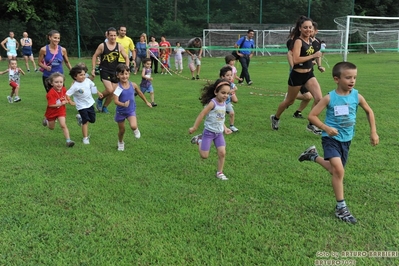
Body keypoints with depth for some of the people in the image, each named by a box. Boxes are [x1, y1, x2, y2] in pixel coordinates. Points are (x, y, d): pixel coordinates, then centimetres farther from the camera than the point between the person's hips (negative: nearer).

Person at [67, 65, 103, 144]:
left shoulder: (87, 80, -5)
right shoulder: (75, 86, -22)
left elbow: (93, 86, 16)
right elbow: (67, 95, -23)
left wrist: (98, 92, 27)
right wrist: (71, 102, -17)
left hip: (90, 103, 6)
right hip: (82, 106, -6)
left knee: (92, 120, 15)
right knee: (86, 121, -9)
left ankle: (80, 118, 44)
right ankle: (85, 138, 5)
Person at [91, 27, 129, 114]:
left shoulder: (119, 46, 0)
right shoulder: (102, 46, -6)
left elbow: (126, 57, 6)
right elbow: (94, 56, 2)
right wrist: (93, 69, -3)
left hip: (115, 71, 4)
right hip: (104, 70, -3)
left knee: (113, 92, 4)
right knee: (110, 90, -18)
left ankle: (105, 107, 25)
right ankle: (100, 99, 12)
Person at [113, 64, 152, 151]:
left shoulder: (133, 85, -9)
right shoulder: (118, 88, -19)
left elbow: (139, 93, 11)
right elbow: (115, 101, -28)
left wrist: (146, 102, 22)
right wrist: (123, 104, -48)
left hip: (131, 110, 1)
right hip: (120, 111, -1)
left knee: (133, 126, -25)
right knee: (122, 130, 14)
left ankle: (136, 130, 14)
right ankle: (120, 143, 45)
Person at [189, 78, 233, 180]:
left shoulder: (224, 103, 1)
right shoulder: (212, 103, -22)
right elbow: (202, 115, -19)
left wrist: (225, 128, 8)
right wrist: (194, 128, -16)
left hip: (219, 133, 6)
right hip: (209, 132, -6)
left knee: (222, 153, -3)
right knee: (204, 156, 1)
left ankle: (219, 173, 14)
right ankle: (199, 140, 27)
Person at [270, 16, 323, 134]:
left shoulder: (310, 40, 6)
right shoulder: (298, 41, -17)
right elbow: (295, 59, -29)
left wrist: (312, 60, 9)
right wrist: (313, 56, -26)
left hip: (309, 74, 6)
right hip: (297, 75, -6)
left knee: (319, 98, -9)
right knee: (290, 101, 11)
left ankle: (311, 124, 7)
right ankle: (275, 118, 37)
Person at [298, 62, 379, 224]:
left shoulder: (356, 96, -6)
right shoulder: (330, 98, -16)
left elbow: (369, 111, 12)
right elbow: (312, 116, -12)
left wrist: (373, 132, 9)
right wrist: (326, 128, -25)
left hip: (346, 140, 5)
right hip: (331, 138, -5)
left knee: (336, 170, 18)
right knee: (338, 170, -21)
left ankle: (313, 155, 44)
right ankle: (341, 207, -7)